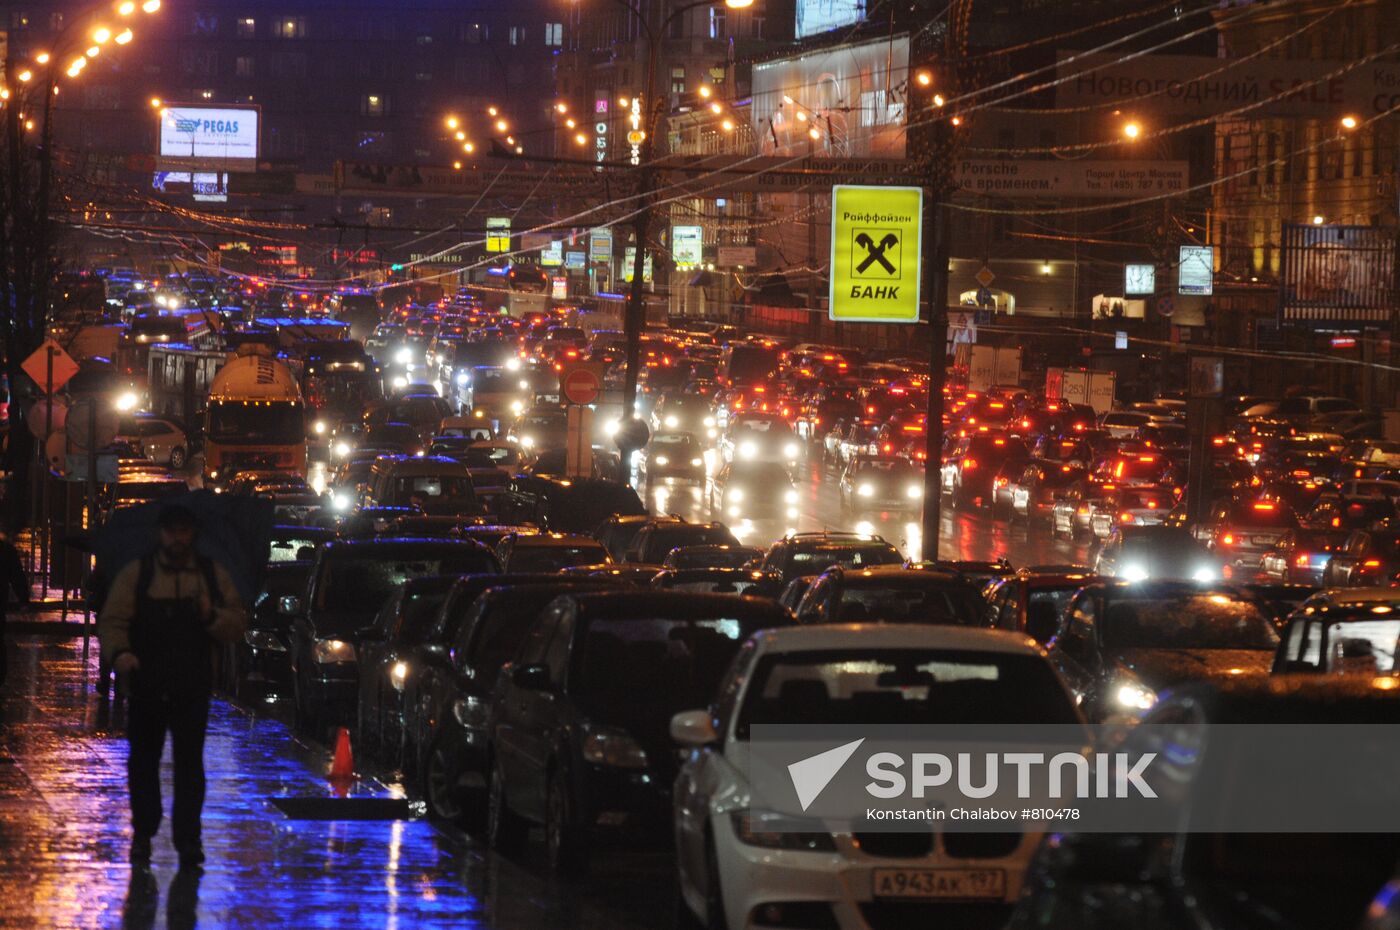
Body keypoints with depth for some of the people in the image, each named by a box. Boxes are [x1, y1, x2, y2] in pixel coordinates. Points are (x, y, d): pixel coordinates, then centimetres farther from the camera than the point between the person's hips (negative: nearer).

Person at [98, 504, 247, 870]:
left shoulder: (213, 575, 10)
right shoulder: (136, 574, 5)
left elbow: (238, 623, 8)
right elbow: (112, 620, -4)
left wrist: (212, 616, -14)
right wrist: (119, 652, -23)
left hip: (193, 686, 0)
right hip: (147, 684, 0)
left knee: (189, 762, -2)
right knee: (143, 760, 6)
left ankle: (188, 839, 0)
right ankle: (142, 833, 18)